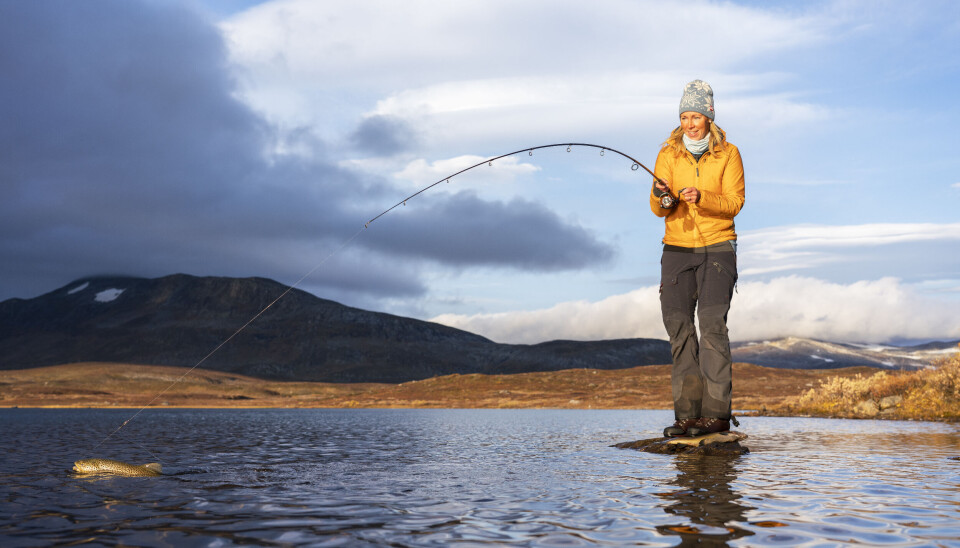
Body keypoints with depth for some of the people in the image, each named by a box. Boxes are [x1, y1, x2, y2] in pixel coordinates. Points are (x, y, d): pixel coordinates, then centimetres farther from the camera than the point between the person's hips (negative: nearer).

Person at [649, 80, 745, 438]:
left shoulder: (728, 154, 1)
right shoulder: (668, 155, 5)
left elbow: (735, 202, -8)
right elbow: (658, 210, -1)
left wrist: (701, 197, -25)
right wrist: (662, 197, -23)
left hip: (718, 248, -3)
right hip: (677, 249, 3)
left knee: (712, 323, -14)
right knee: (678, 327, -2)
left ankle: (716, 412, -12)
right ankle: (688, 415, 2)